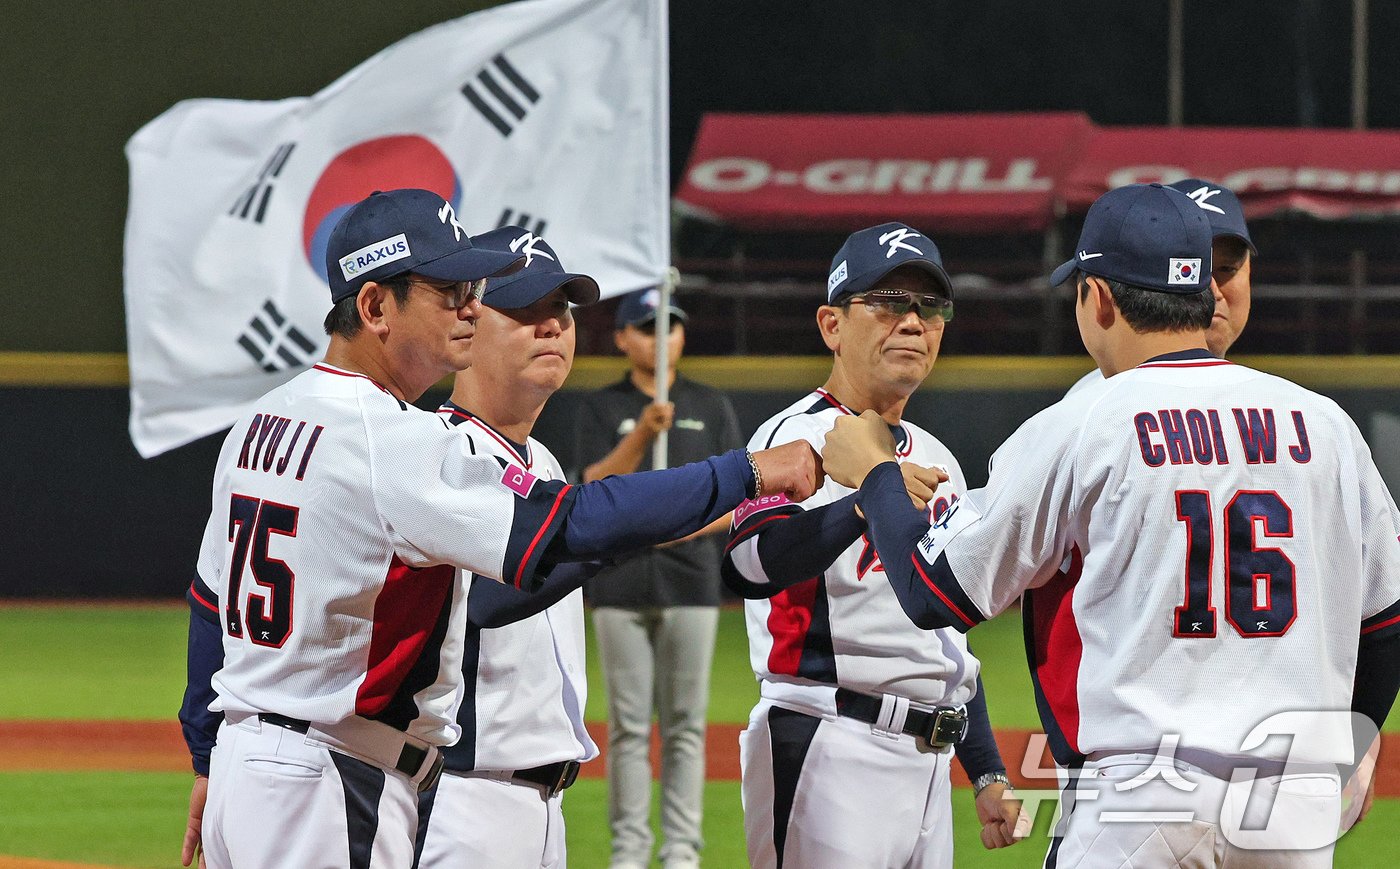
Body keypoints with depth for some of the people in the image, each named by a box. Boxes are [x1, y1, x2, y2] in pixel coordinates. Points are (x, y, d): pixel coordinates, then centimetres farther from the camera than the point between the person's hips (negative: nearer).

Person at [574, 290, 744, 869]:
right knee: (628, 724, 0)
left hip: (690, 581, 1)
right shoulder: (601, 408, 6)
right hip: (620, 584, -1)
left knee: (685, 723, 1)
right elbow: (599, 488, -9)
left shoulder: (712, 407, 10)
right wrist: (643, 433, -24)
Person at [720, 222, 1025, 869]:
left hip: (929, 761, 8)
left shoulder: (936, 463, 21)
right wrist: (864, 505, -42)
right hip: (830, 750, -8)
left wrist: (987, 773, 20)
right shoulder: (799, 437, -6)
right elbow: (749, 565, -27)